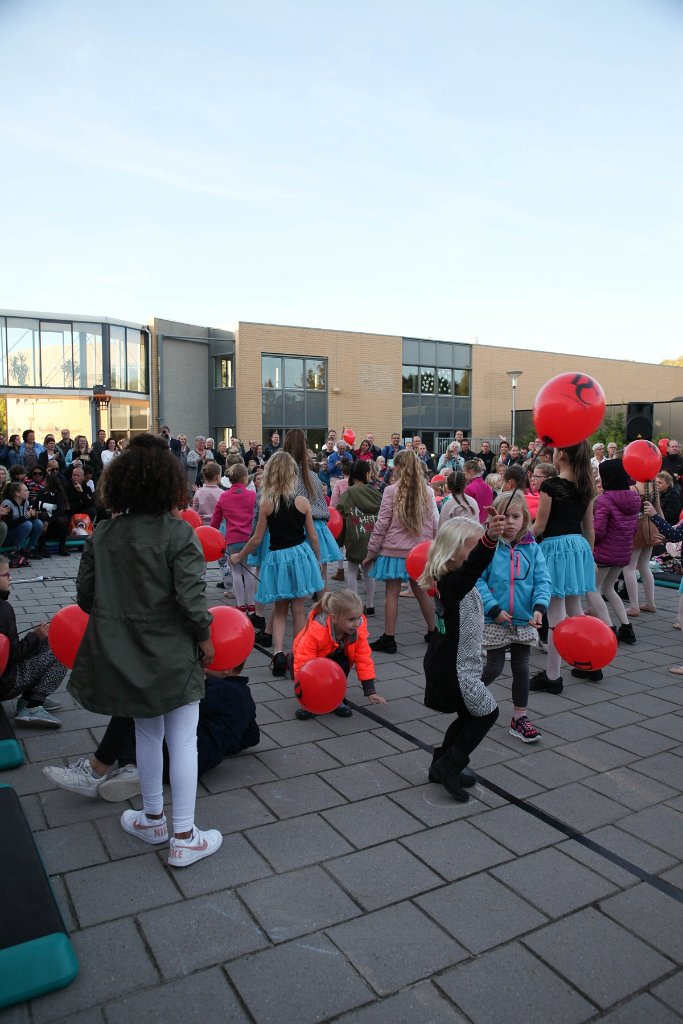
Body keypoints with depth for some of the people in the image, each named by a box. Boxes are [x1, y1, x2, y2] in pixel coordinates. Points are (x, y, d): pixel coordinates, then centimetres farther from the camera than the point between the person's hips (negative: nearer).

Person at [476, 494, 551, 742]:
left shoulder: (532, 548, -1)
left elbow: (542, 580, -2)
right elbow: (477, 580, -12)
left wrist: (539, 607, -18)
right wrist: (494, 609, -17)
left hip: (524, 621, 3)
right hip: (495, 621, -3)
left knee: (521, 669, 11)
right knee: (494, 668, 4)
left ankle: (519, 717, 25)